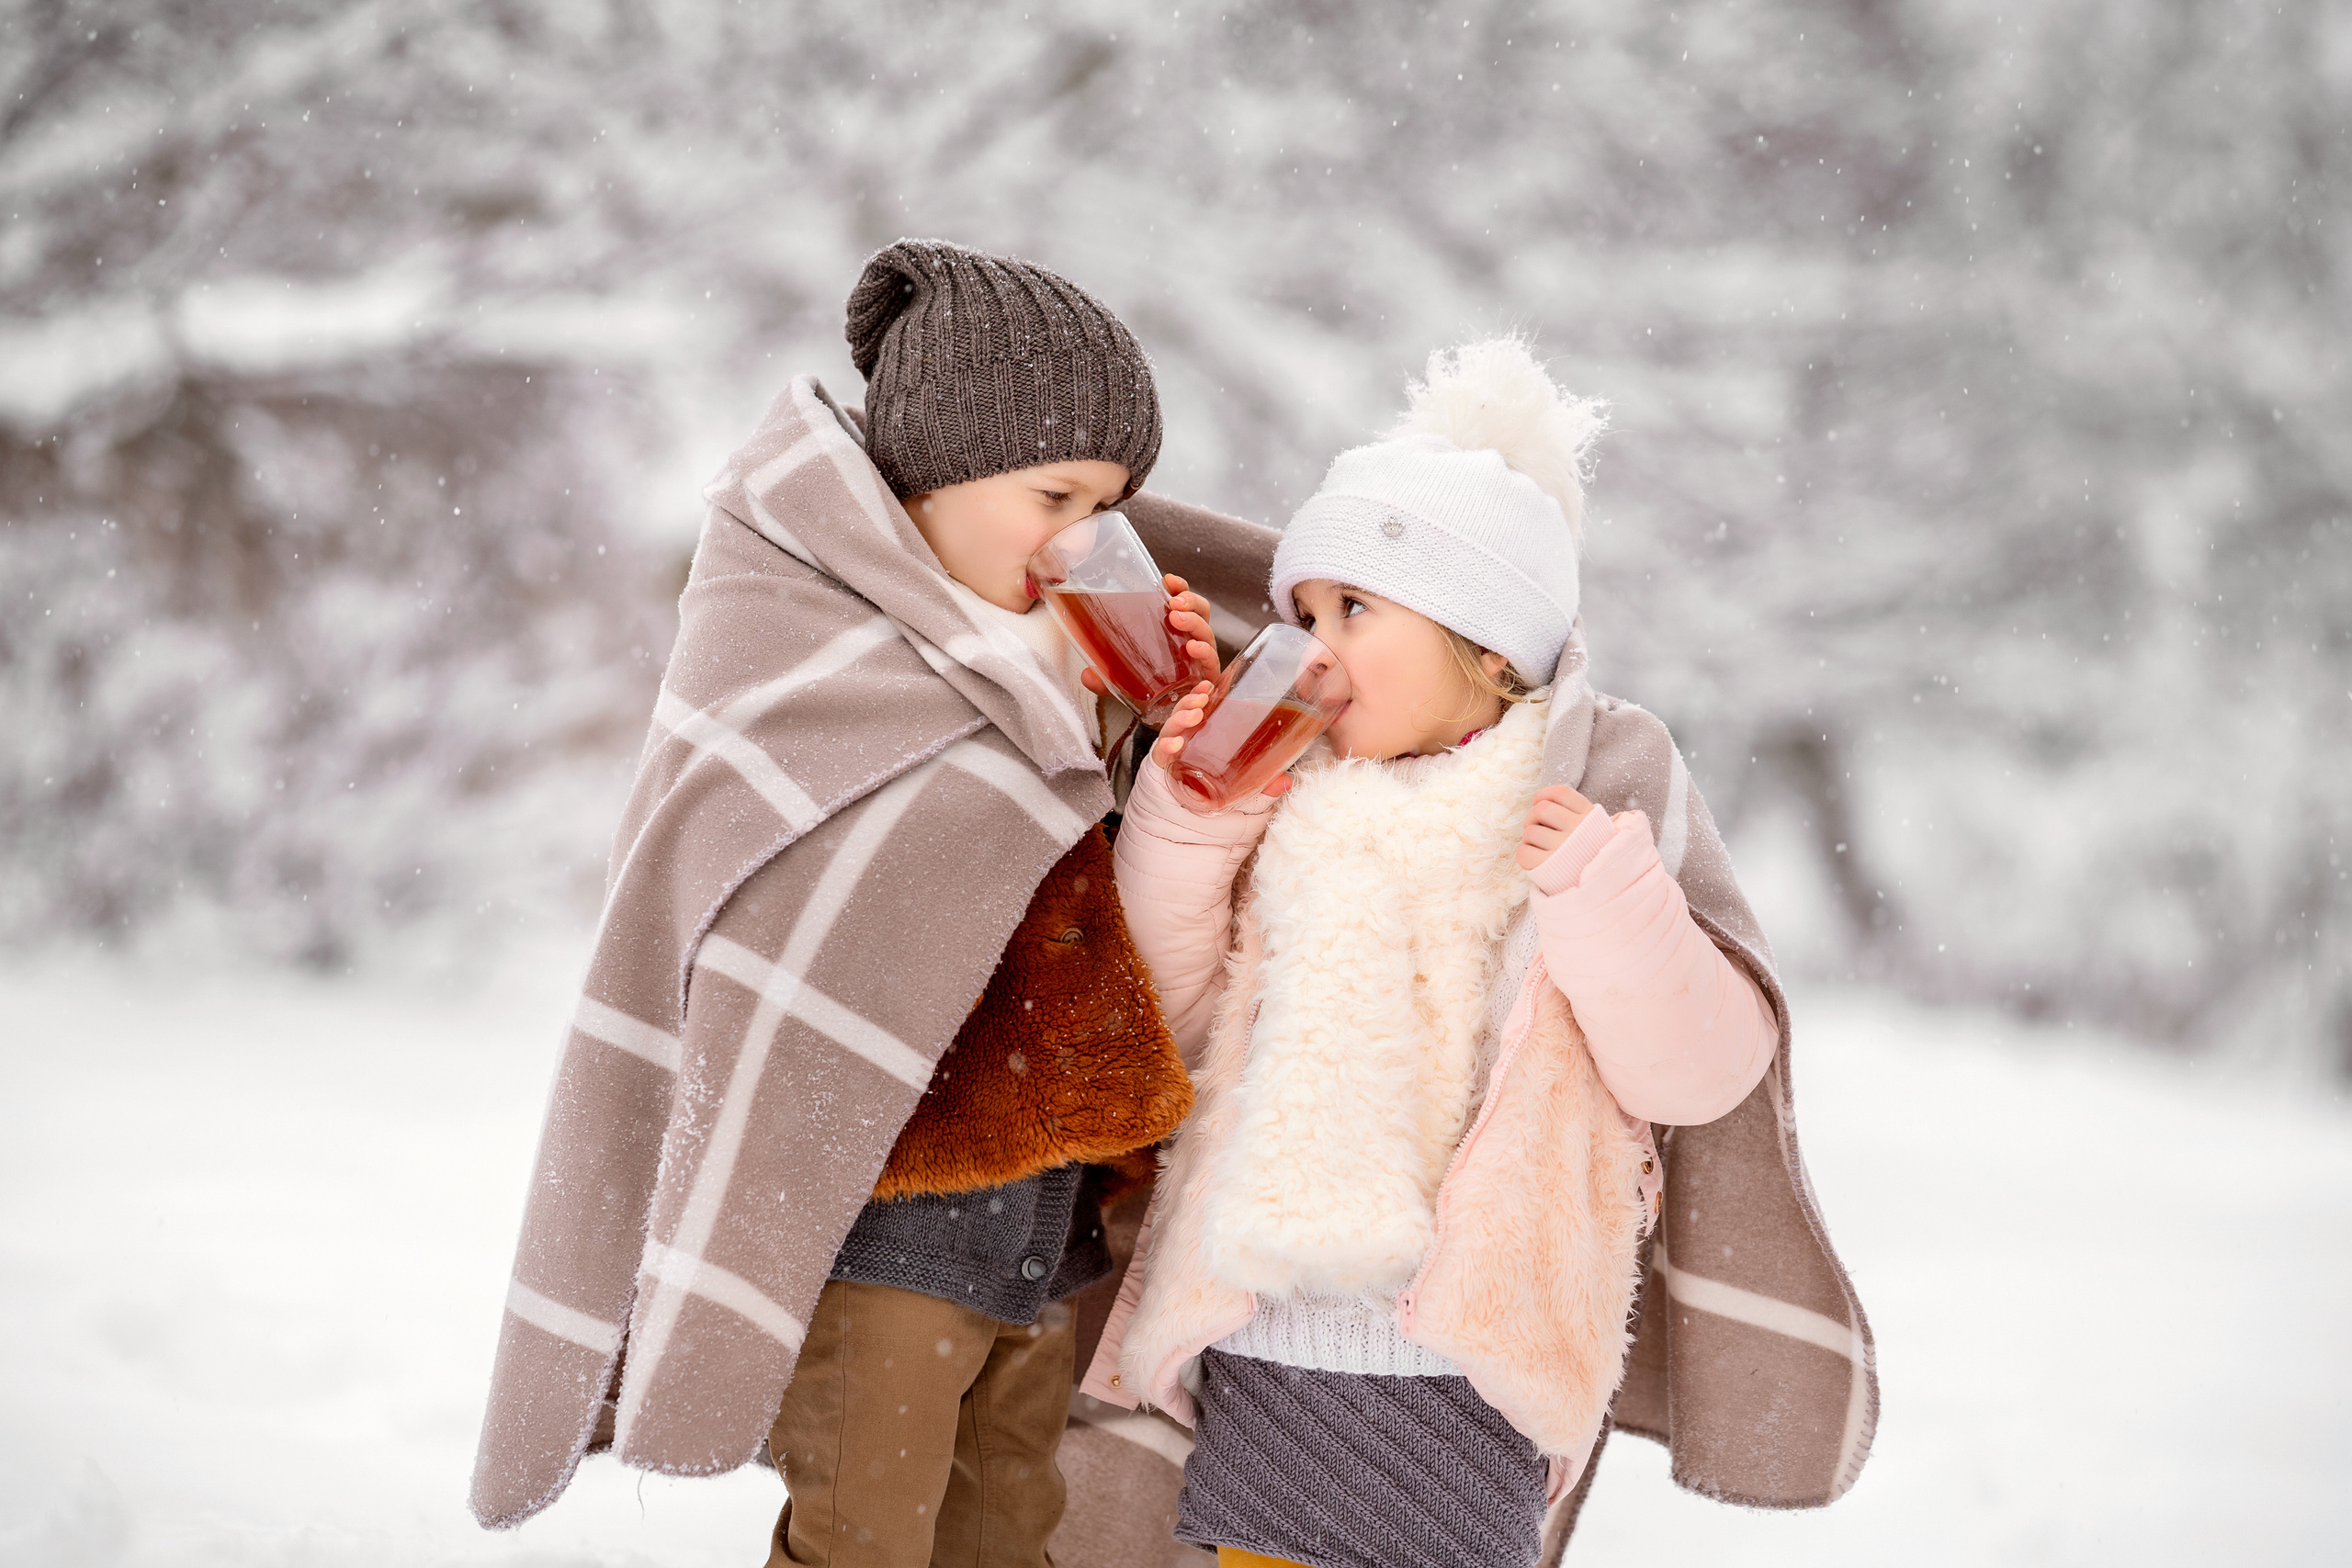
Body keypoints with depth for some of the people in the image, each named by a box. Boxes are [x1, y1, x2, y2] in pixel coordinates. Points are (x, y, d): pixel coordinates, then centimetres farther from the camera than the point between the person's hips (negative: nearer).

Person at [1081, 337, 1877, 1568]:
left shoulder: (1605, 782, -4)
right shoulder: (1293, 793, 4)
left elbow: (1700, 1071, -7)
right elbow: (1178, 1019, 9)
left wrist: (1606, 896, -21)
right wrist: (1184, 823, -2)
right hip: (1257, 1341, 4)